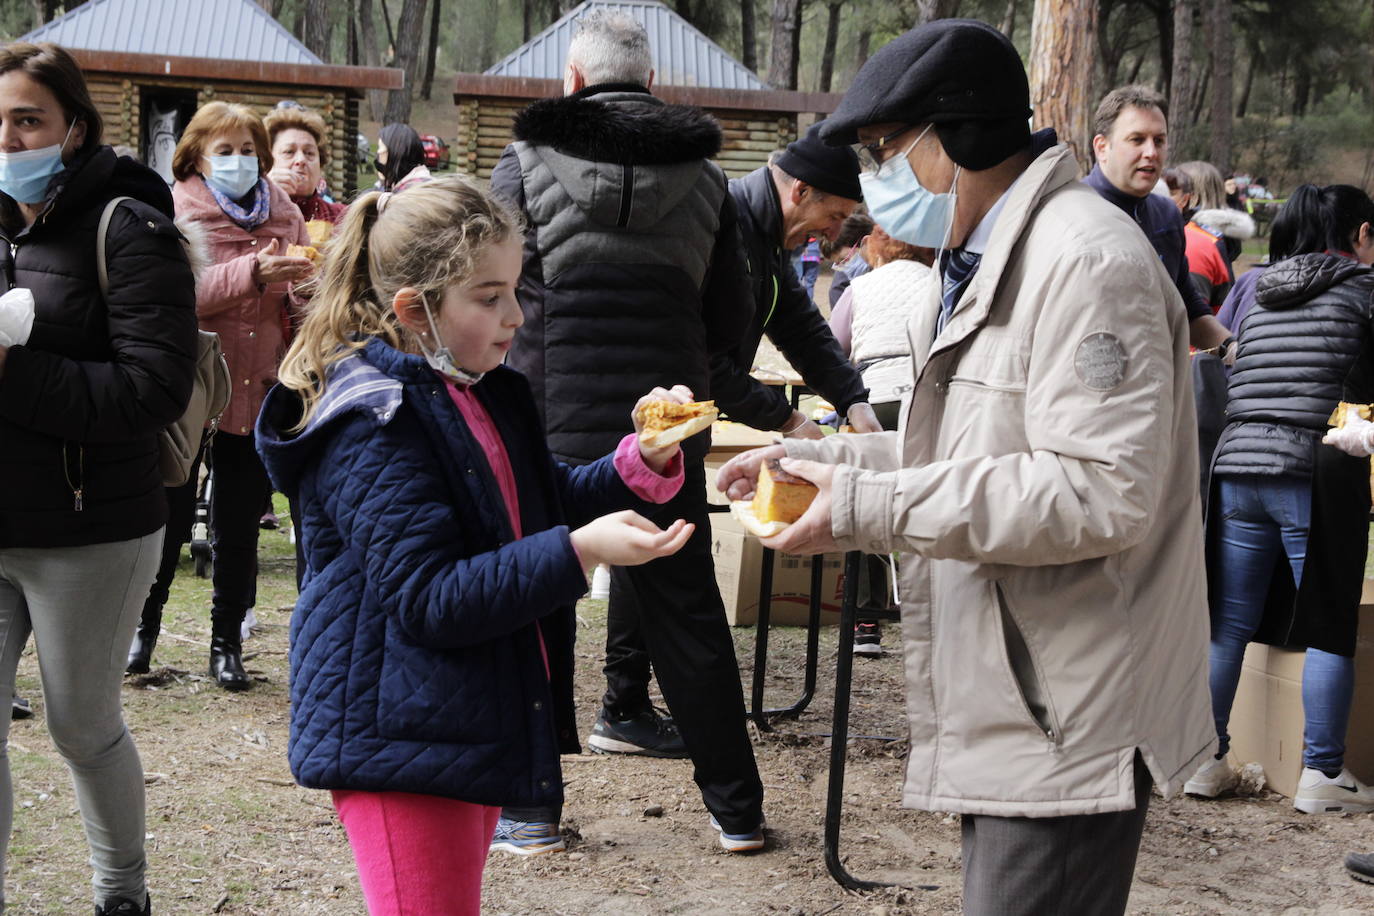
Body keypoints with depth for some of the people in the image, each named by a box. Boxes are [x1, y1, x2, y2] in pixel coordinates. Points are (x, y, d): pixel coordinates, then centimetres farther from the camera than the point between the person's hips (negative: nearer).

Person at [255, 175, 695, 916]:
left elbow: (546, 507, 21)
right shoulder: (374, 429, -19)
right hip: (398, 742, -10)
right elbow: (427, 599, -25)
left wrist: (642, 461, 2)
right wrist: (579, 552, -30)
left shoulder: (487, 396, 10)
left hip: (475, 727, 10)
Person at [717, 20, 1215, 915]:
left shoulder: (1086, 260, -17)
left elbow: (1103, 492, -26)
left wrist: (871, 509, -23)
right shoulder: (977, 268, 17)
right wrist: (818, 461, 9)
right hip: (1008, 710, 10)